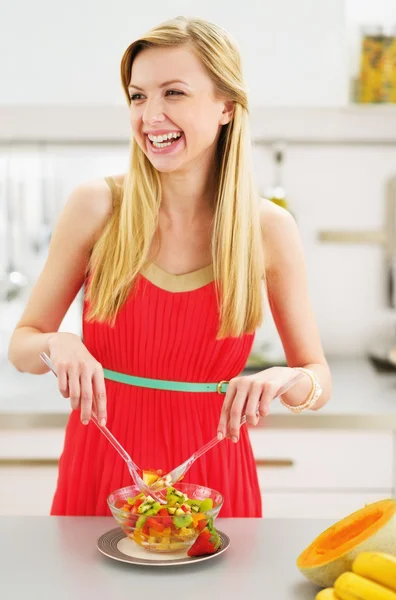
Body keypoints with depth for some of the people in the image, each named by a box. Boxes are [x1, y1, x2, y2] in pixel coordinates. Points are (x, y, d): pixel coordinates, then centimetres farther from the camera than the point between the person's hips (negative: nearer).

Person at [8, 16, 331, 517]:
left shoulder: (268, 229, -8)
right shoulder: (96, 206, -9)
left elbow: (318, 379, 0)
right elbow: (22, 344, -1)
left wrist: (282, 380, -21)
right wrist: (57, 345, -21)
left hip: (211, 472, 0)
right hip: (100, 467, 0)